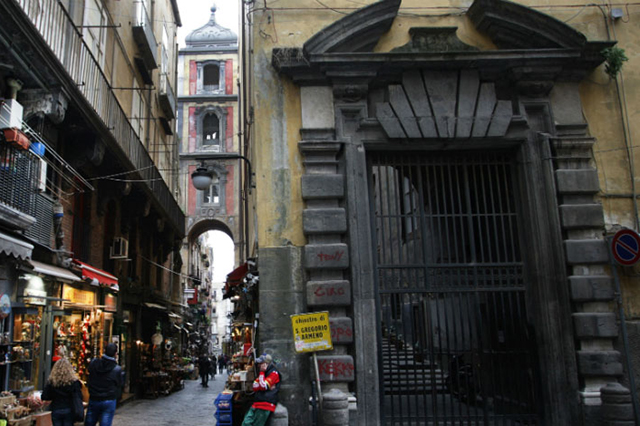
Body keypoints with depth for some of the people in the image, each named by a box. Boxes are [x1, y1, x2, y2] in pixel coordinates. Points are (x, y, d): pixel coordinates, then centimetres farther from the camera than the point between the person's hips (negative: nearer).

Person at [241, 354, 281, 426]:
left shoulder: (274, 373, -4)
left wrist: (262, 372, -6)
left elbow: (263, 386, -14)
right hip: (257, 403, 8)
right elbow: (255, 387, 10)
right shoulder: (262, 373, 22)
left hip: (266, 404, -8)